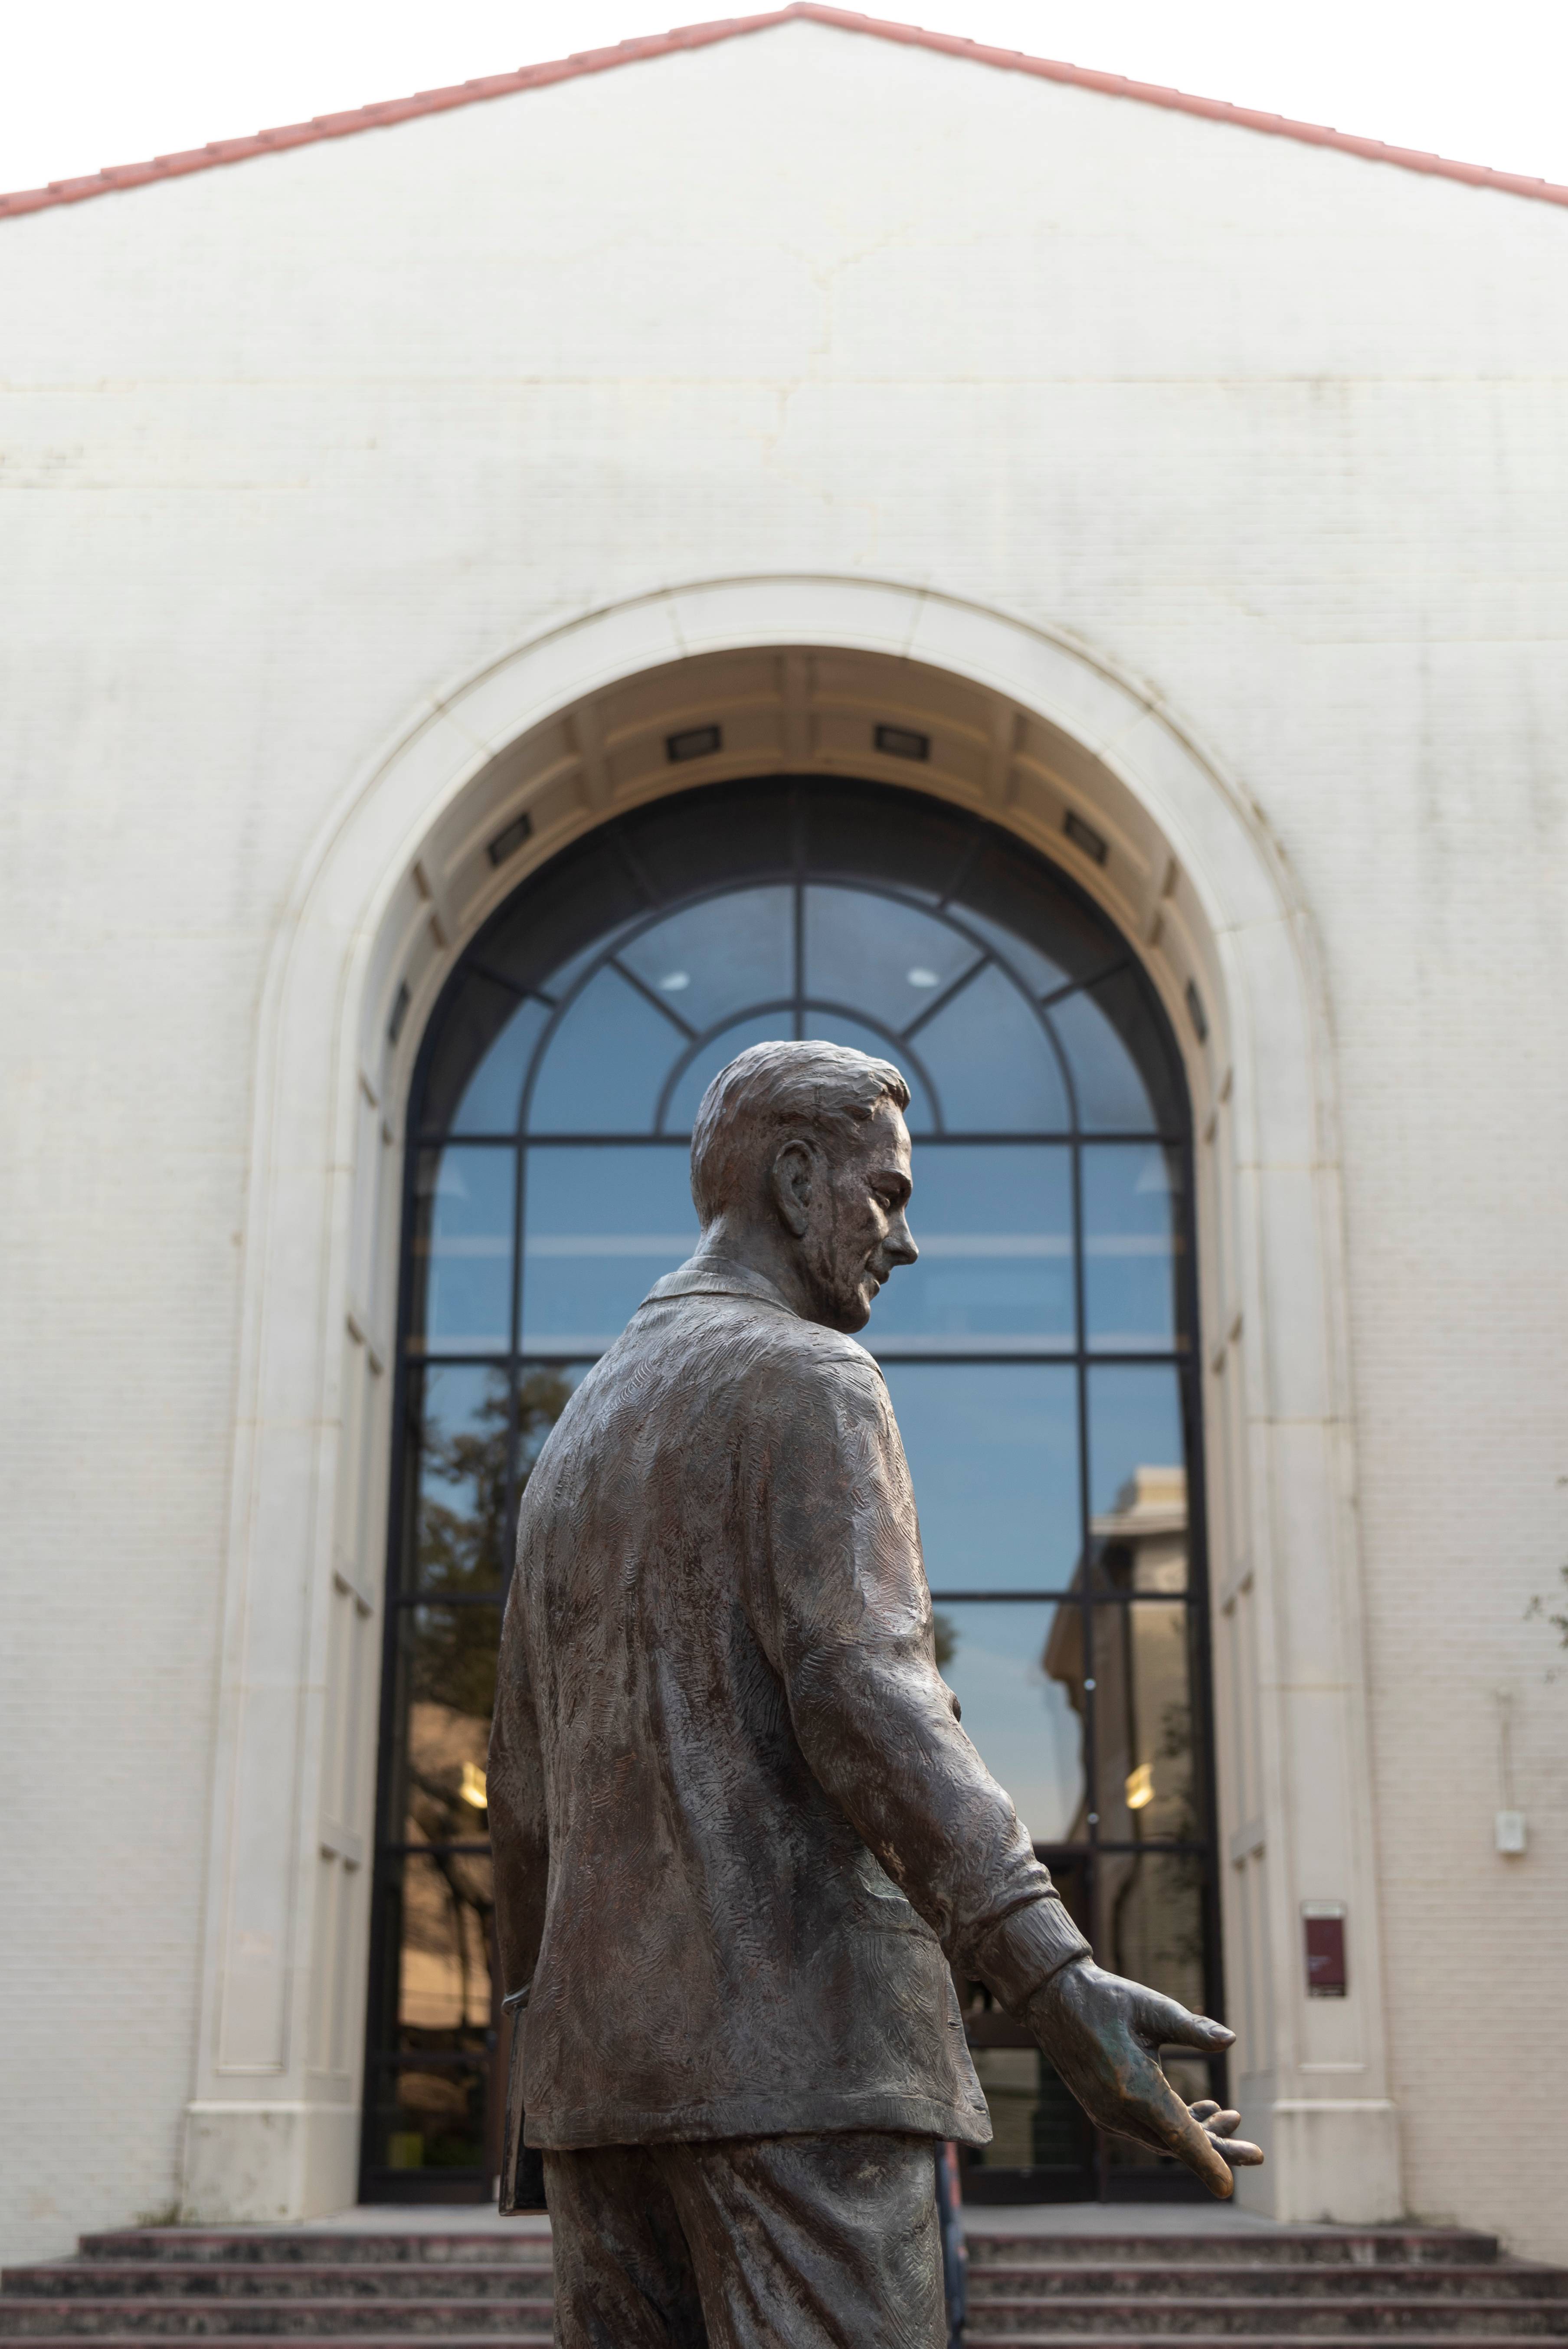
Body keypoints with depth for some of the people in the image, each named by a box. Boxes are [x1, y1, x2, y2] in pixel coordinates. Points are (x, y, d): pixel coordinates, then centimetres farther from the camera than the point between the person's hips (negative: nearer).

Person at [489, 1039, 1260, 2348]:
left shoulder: (579, 1431, 22)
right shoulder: (805, 1376, -4)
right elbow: (860, 1694, -19)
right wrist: (1056, 1980, -26)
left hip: (602, 2052, 8)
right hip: (794, 2039, -8)